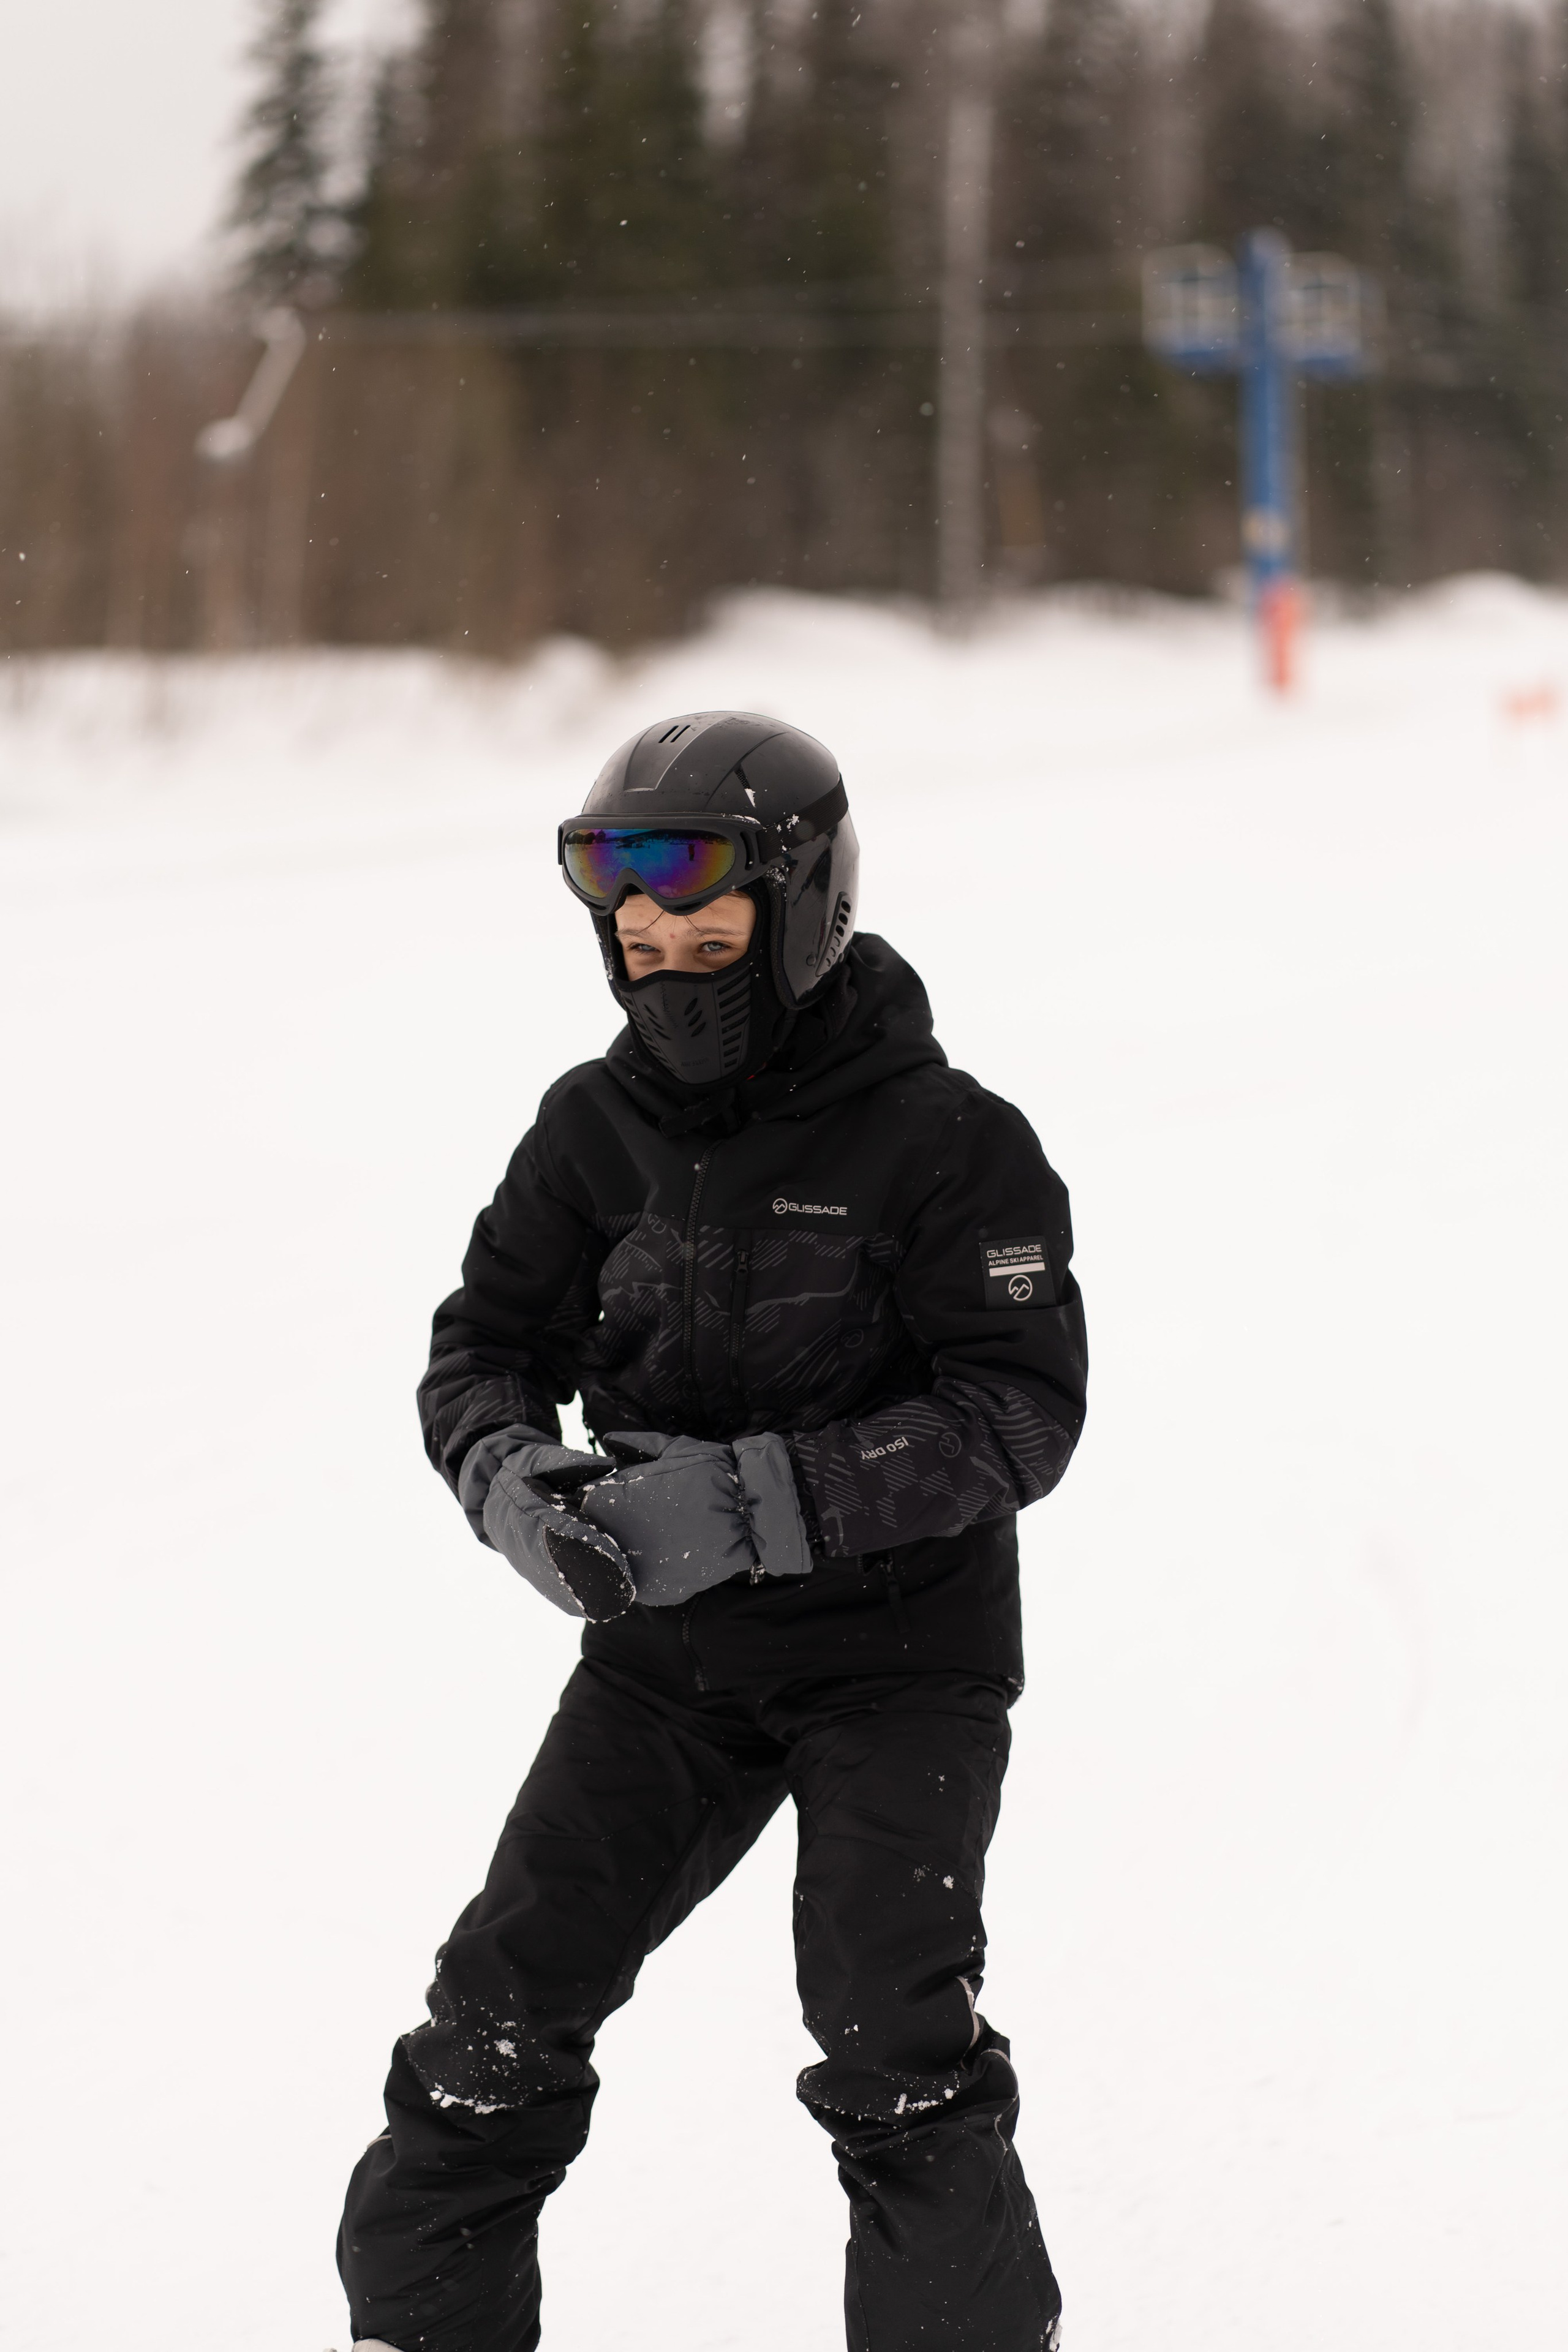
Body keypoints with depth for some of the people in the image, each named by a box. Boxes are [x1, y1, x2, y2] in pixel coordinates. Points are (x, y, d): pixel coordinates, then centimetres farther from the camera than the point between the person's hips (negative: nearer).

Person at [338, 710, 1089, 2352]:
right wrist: (506, 1472, -18)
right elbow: (486, 1346, 7)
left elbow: (1021, 1412, -18)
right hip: (669, 1647, 4)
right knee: (510, 1996, 0)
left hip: (900, 1646, -4)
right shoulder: (598, 1127, 0)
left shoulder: (940, 1139, -15)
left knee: (891, 2034, -14)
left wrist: (761, 1499, -28)